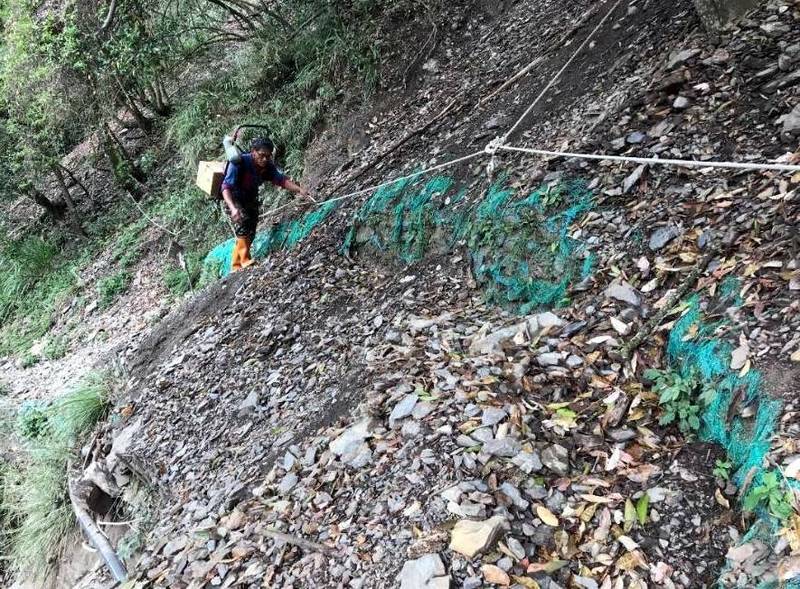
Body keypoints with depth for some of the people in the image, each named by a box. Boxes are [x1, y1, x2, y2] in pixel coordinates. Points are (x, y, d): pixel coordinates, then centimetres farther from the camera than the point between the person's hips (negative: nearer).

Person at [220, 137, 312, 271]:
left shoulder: (268, 166, -14)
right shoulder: (239, 163, -30)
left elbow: (282, 179, -26)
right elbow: (226, 186, -38)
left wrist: (299, 190, -45)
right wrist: (233, 208, -54)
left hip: (251, 199, 6)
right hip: (234, 199, -6)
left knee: (250, 235, 5)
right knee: (242, 223, -29)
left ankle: (235, 266, 17)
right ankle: (245, 260, -26)